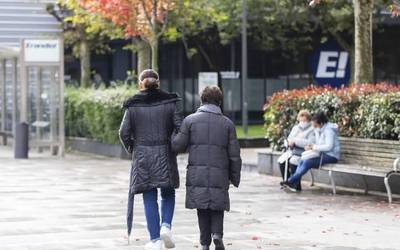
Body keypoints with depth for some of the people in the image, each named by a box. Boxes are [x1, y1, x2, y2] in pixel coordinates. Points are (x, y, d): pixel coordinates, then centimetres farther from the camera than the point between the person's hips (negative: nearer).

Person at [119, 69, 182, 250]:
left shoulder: (133, 106, -1)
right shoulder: (170, 102, 0)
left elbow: (124, 133, -4)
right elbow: (180, 128, -6)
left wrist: (131, 149, 14)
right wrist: (174, 147, 10)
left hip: (142, 156, 0)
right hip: (165, 155, 0)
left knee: (149, 199, 5)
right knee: (168, 194, 17)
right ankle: (166, 226, -6)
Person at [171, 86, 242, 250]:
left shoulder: (190, 120, 2)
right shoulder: (227, 123, 4)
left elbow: (178, 146, 1)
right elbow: (234, 154, 3)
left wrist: (173, 135, 22)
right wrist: (235, 177, 13)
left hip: (197, 173, 0)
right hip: (219, 174, 0)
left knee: (202, 208, 9)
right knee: (218, 207, 15)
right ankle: (217, 233, -7)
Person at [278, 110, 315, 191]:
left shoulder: (312, 129, -3)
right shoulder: (295, 127, 21)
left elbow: (310, 143, -16)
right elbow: (289, 138, 21)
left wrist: (295, 141, -18)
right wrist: (290, 142, -4)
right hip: (292, 151, 7)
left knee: (293, 161, -34)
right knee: (281, 161, -20)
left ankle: (296, 186, -23)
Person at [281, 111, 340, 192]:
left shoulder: (329, 130, -16)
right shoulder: (318, 130, 12)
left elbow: (329, 146, -24)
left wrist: (314, 147, -18)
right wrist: (310, 146, -2)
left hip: (331, 156, -8)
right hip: (323, 154, 8)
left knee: (307, 162, -26)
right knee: (302, 161, -15)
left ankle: (291, 181, -18)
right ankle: (293, 184, -21)